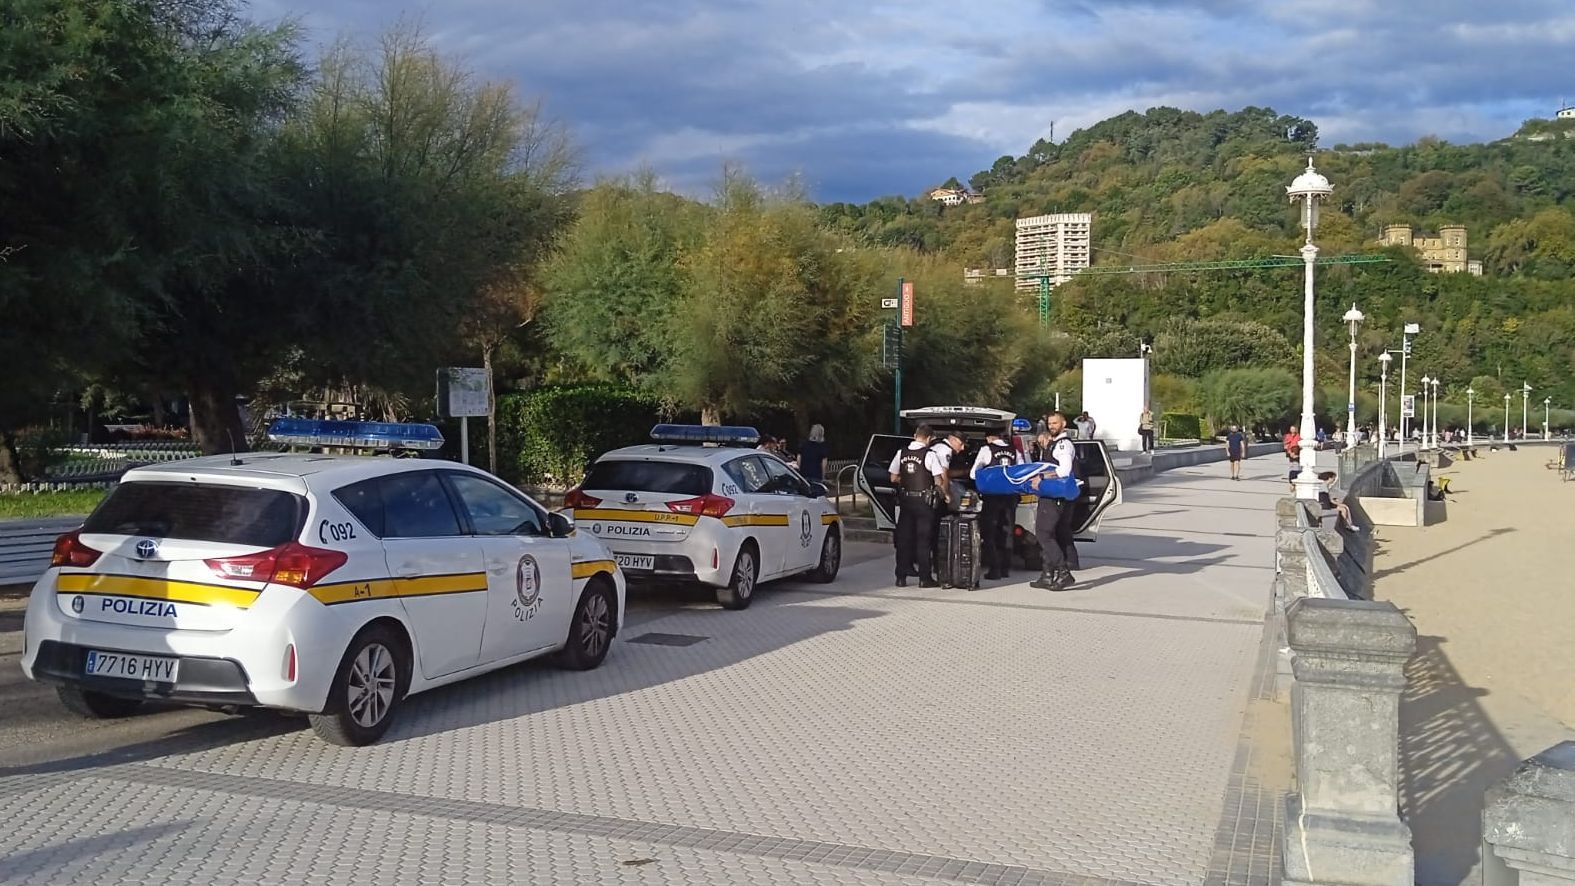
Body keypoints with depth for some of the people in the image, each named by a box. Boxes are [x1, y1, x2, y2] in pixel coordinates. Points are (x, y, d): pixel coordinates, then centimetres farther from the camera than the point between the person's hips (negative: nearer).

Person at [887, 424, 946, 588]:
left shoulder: (901, 453, 2)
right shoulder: (930, 454, -11)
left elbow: (893, 478, 5)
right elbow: (939, 481, -11)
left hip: (905, 499, 4)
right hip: (924, 500, -4)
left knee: (903, 538, 9)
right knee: (923, 539, 3)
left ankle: (901, 577, 12)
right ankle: (925, 578, 4)